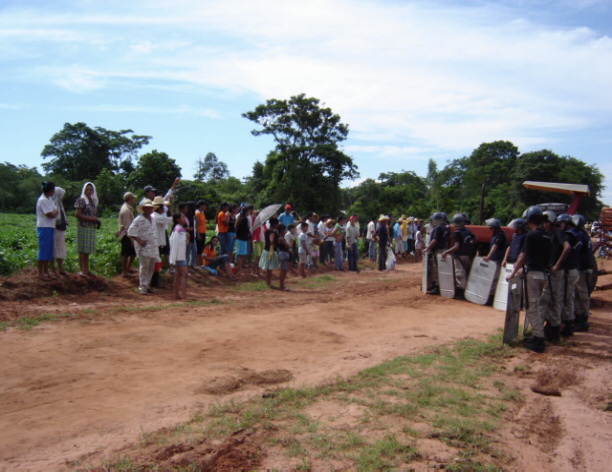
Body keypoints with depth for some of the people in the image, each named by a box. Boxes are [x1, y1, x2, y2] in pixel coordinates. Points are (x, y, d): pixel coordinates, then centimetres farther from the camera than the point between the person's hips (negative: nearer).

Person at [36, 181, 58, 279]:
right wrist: (56, 211, -1)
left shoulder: (48, 199, 15)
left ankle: (46, 271, 21)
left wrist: (54, 212, -3)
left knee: (49, 250, 13)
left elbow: (54, 212, 16)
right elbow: (51, 215, -17)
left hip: (50, 228, 9)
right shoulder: (43, 200, -15)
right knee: (43, 250, -4)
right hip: (44, 228, -9)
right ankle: (40, 273, 3)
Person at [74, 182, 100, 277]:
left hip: (92, 228, 7)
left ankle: (86, 269, 18)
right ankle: (81, 270, -3)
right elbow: (77, 214, -12)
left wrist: (97, 220, 3)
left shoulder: (94, 201, 16)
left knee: (88, 250, 11)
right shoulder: (81, 200, -5)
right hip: (83, 227, -7)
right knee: (82, 249, -6)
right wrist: (90, 218, -16)